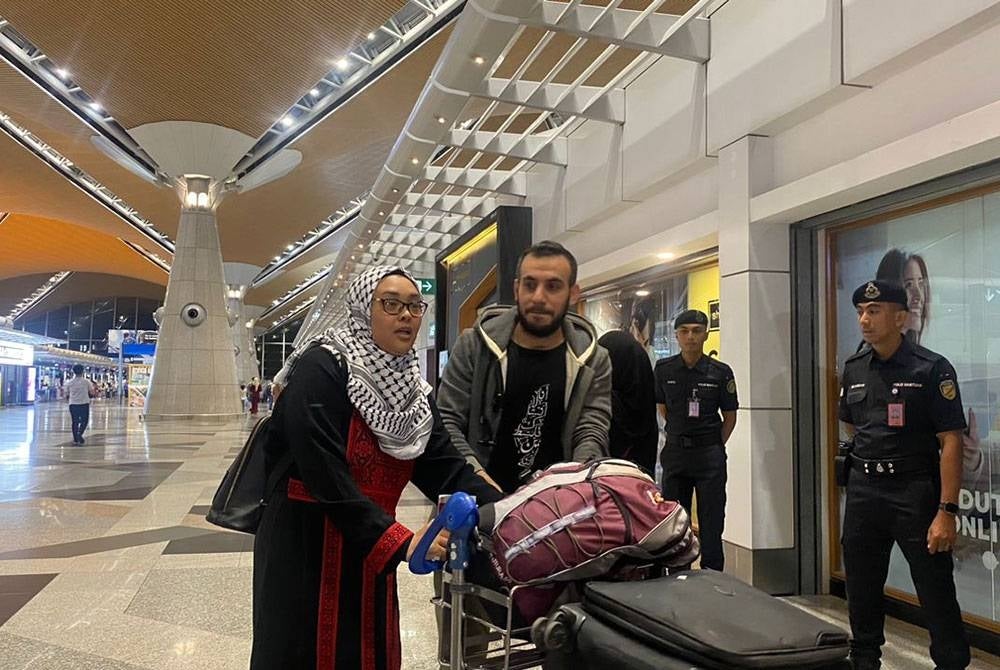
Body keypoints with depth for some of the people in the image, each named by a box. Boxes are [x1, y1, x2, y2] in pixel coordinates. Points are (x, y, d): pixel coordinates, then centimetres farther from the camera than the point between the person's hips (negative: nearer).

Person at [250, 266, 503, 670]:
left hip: (369, 550, 7)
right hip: (304, 547, -6)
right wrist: (399, 541, -28)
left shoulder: (412, 387, 5)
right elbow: (325, 475, -25)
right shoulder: (321, 368, -17)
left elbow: (445, 466, 0)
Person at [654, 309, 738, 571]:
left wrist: (715, 446, 2)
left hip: (710, 454, -2)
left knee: (711, 522, 4)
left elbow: (730, 415, 4)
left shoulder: (721, 372, -5)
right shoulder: (664, 369, 0)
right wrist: (679, 434, 9)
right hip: (675, 452, 2)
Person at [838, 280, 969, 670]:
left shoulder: (932, 369, -9)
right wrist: (873, 458, 13)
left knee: (936, 590, 1)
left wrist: (947, 512, -17)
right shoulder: (854, 369, 7)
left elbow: (951, 442, -13)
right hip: (863, 488, 6)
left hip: (915, 491, -5)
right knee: (861, 589, 14)